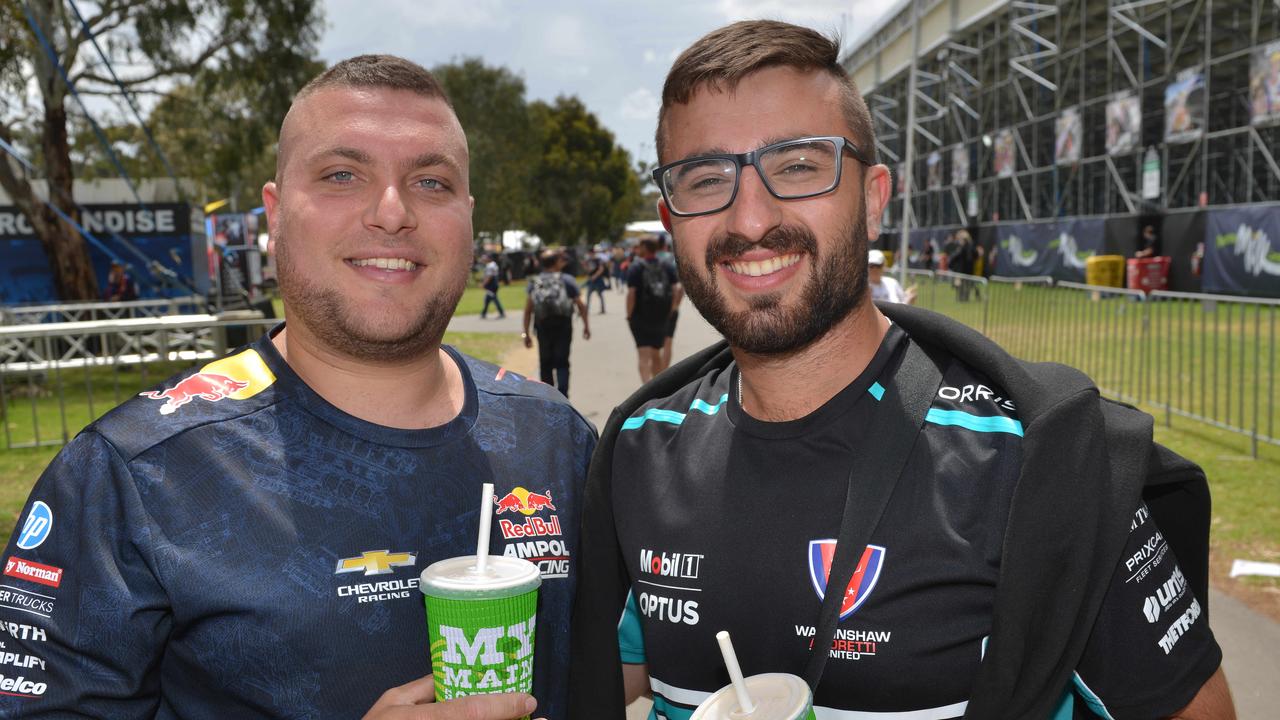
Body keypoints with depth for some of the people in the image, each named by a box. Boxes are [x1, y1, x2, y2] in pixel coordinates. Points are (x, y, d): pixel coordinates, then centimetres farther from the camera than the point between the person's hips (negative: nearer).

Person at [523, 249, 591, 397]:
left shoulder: (534, 282, 3)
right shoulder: (566, 280, -3)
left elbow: (528, 309, -1)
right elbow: (581, 305, -4)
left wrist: (526, 333, 3)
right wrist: (586, 326, 6)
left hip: (543, 328, 2)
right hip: (563, 327, -2)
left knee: (545, 364, 13)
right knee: (562, 364, 1)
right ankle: (562, 396, -13)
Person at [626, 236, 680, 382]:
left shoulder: (635, 268, -9)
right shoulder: (667, 267, 5)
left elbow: (631, 294, -17)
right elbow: (674, 292, 0)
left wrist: (629, 315, -7)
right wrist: (669, 312, 7)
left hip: (640, 317, -5)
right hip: (662, 318, 5)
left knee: (644, 356, -7)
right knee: (656, 355, 19)